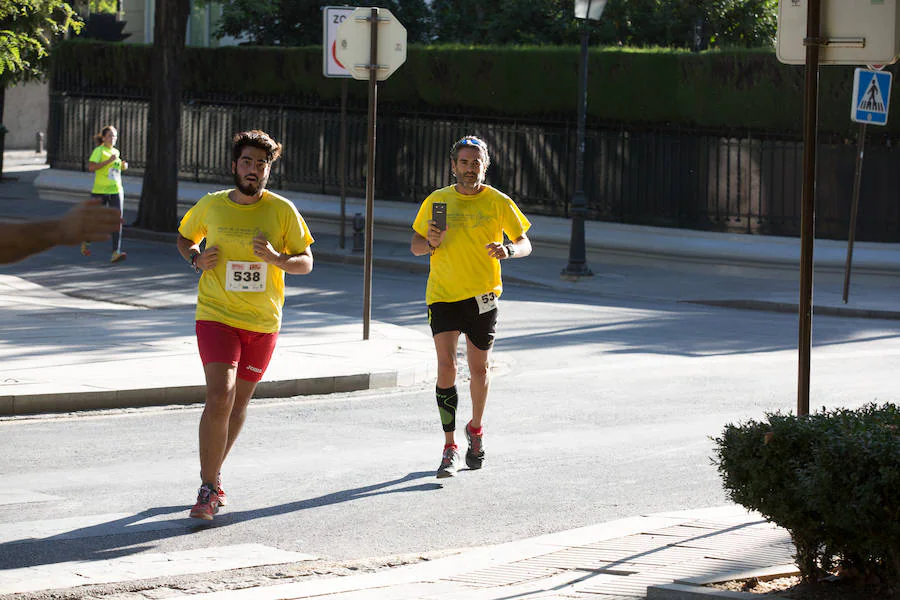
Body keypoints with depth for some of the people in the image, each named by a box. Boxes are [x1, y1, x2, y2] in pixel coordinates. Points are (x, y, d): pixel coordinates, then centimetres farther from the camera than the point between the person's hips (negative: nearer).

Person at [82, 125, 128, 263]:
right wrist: (108, 161, -24)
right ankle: (86, 242, 37)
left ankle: (116, 252, -17)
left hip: (116, 191, 4)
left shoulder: (116, 152, 15)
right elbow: (91, 167, -20)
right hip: (100, 191, -4)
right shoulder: (99, 151, -5)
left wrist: (123, 166, 10)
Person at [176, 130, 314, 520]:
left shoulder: (283, 211, -2)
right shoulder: (211, 206, -1)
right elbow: (184, 238, 17)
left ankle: (213, 474, 33)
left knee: (239, 403, 12)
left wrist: (275, 258, -20)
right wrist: (196, 259, -5)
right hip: (216, 315, -2)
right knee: (219, 396, -18)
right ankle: (208, 488, -13)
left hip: (263, 322, 2)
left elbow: (306, 263, 1)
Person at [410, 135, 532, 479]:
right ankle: (450, 447, -9)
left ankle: (476, 429, 37)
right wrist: (430, 242, -14)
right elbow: (415, 246, 10)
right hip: (442, 295, 0)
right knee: (446, 366, -12)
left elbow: (525, 243, 2)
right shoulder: (436, 201, 2)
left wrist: (509, 250, -21)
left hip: (482, 295, 0)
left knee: (479, 369, 9)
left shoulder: (499, 202, -1)